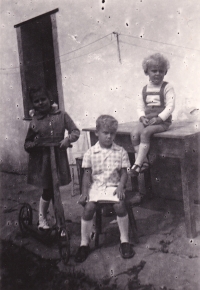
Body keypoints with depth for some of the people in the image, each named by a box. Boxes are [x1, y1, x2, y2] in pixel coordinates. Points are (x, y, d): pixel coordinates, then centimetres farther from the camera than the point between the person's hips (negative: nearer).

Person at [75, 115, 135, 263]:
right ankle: (84, 243, -6)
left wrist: (120, 187, -12)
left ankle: (124, 240, -9)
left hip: (114, 185, 0)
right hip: (96, 186, 0)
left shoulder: (121, 152, 4)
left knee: (119, 205, -28)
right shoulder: (90, 153, 3)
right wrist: (85, 192, -7)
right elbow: (87, 174, 3)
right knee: (89, 207, -23)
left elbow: (124, 173, 4)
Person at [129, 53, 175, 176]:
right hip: (147, 120, 5)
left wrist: (158, 118, -19)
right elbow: (140, 106, 12)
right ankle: (144, 161, -19)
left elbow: (170, 106, -9)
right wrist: (142, 117, -8)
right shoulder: (145, 89, 13)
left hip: (162, 121, -5)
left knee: (145, 132, -29)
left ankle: (137, 165, -25)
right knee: (134, 133, -22)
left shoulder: (167, 88, -1)